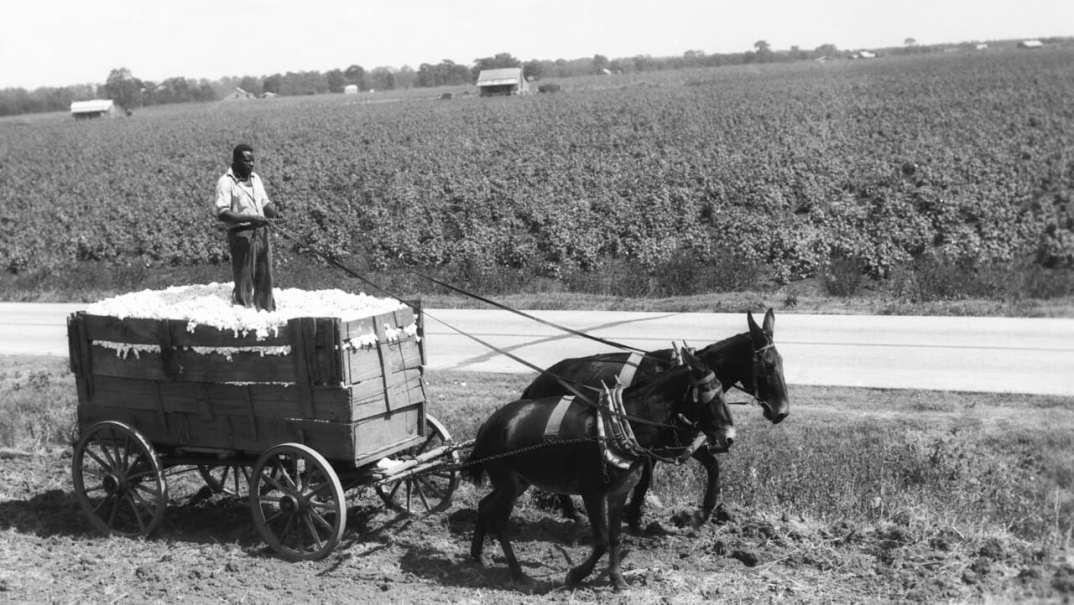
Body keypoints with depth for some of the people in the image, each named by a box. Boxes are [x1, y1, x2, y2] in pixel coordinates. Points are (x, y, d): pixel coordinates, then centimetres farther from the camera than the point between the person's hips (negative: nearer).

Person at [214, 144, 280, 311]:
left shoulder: (255, 178, 13)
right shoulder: (226, 182, -10)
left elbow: (265, 203, 20)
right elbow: (222, 214, -18)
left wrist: (273, 211, -4)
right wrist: (250, 218, -26)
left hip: (262, 233, 7)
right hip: (241, 235, -7)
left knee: (265, 278, 11)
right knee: (244, 280, -2)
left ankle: (267, 311, 20)